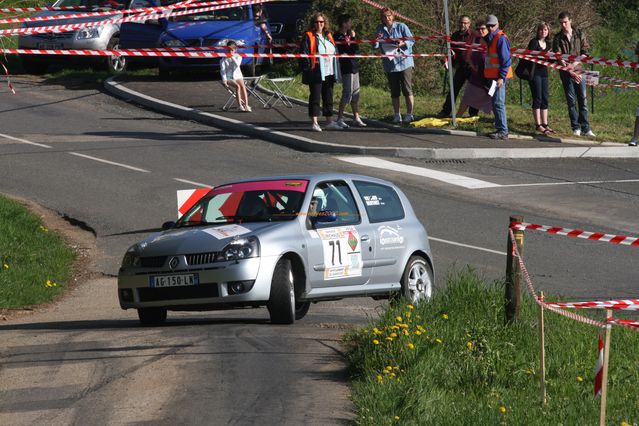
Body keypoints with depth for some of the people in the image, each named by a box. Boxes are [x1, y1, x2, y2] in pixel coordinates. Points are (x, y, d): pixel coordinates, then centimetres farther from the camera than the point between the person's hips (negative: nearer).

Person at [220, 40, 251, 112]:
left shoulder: (238, 57, 6)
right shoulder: (224, 60, 3)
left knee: (243, 86, -29)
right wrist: (224, 80, -17)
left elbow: (237, 64, -14)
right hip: (229, 78, -2)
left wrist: (232, 57, -18)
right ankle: (240, 105, -30)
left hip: (238, 77, 2)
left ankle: (246, 105, -35)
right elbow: (223, 70, -4)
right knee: (237, 86, -31)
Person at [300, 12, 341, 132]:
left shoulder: (328, 36, 17)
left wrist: (335, 71, 17)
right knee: (315, 97, -5)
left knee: (328, 97, 12)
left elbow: (334, 52, 22)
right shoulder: (308, 36, -3)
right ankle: (314, 123, -4)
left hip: (329, 72, 7)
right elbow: (304, 54, -9)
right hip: (316, 72, -7)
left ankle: (329, 121, 19)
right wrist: (307, 68, -18)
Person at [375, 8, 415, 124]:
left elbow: (411, 40, -2)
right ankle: (397, 115, 16)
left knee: (407, 89, -4)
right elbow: (377, 47, 7)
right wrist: (376, 41, -14)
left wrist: (403, 43, -21)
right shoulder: (380, 30, 7)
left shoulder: (401, 27, -2)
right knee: (394, 92, 8)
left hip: (404, 61, -3)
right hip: (390, 65, 3)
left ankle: (409, 114, 3)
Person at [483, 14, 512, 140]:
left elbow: (506, 59, -17)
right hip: (492, 76, 10)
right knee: (495, 103, 13)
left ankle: (503, 131, -11)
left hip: (499, 77, -10)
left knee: (498, 103, -11)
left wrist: (501, 77, -22)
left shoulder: (501, 39, -13)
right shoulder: (489, 38, 16)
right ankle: (499, 129, 20)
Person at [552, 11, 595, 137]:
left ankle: (585, 128, 2)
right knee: (571, 101, 0)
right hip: (566, 73, -1)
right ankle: (576, 127, 6)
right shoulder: (558, 38, 2)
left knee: (583, 100, 0)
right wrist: (570, 71, -15)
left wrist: (574, 64, -12)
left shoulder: (580, 35, 5)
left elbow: (585, 53, 3)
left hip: (579, 70, 1)